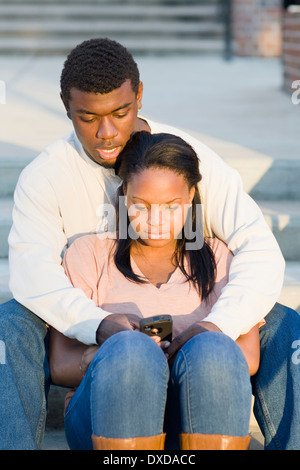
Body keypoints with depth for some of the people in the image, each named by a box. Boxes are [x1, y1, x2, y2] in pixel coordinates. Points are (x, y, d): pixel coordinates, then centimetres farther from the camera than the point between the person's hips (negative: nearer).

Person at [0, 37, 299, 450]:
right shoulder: (44, 176, -10)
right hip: (86, 335, 0)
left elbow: (260, 251, -20)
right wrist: (100, 326, -46)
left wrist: (217, 326, -40)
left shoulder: (192, 158, -11)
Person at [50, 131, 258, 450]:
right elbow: (60, 366, 7)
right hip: (107, 418, -1)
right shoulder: (89, 254, 17)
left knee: (213, 349, -32)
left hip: (202, 421, 1)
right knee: (130, 348, -34)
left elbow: (248, 358, 6)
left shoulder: (218, 257, 20)